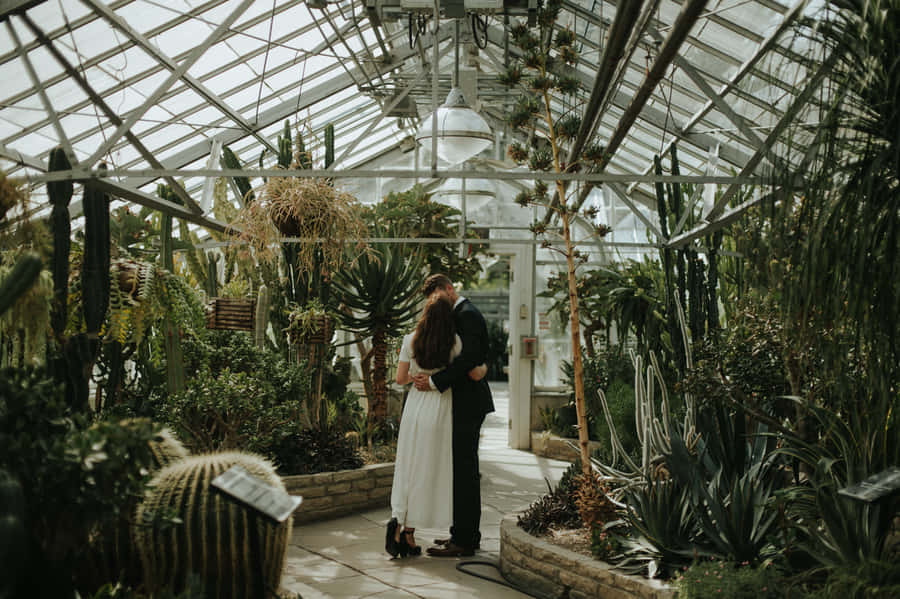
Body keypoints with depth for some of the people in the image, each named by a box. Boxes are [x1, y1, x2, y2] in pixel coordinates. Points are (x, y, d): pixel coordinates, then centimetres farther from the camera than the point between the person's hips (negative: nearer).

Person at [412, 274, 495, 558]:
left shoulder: (467, 314, -13)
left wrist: (435, 382, -23)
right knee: (463, 470, 14)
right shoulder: (460, 314, 18)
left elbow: (468, 359, -25)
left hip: (468, 404, -10)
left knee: (464, 470, -6)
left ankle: (464, 540, -1)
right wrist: (431, 378, 5)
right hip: (464, 404, 10)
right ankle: (466, 533, 22)